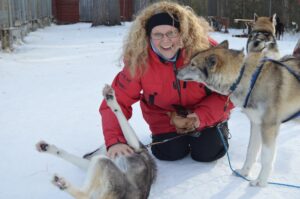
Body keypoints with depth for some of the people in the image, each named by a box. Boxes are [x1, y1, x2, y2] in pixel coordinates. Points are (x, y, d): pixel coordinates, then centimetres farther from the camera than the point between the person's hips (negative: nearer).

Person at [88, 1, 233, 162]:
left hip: (206, 113, 0)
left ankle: (219, 128, 25)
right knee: (169, 153, -13)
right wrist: (114, 141, -40)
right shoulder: (139, 60, -27)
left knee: (207, 153, -10)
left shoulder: (205, 48, -29)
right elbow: (118, 100, -26)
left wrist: (202, 116, -32)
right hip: (166, 117, 1)